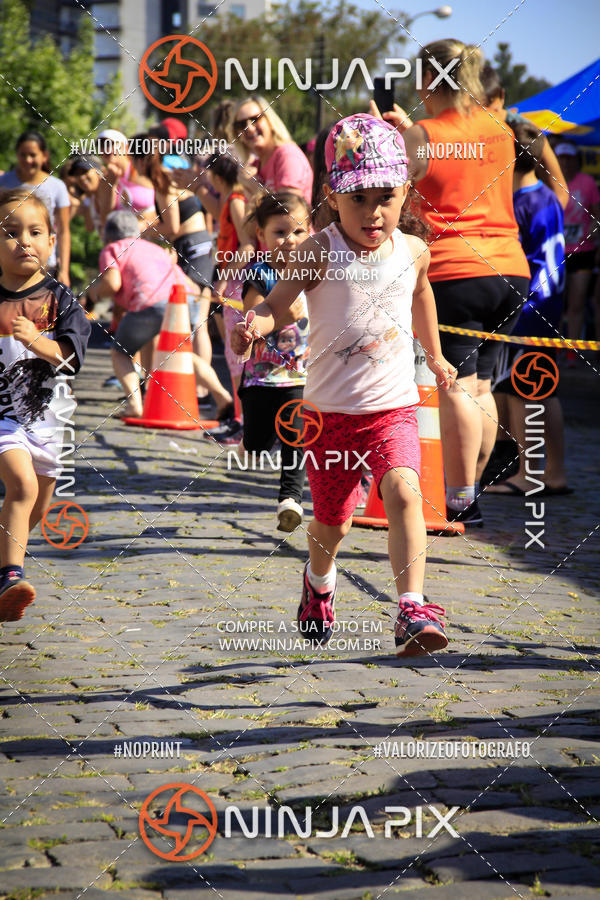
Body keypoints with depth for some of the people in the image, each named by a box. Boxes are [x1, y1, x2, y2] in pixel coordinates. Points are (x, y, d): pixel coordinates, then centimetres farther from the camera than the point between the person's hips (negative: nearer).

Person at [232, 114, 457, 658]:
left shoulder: (413, 252, 1)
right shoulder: (320, 254, -11)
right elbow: (278, 304, -18)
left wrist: (436, 356, 36)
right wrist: (255, 324, -41)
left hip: (394, 408, 1)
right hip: (331, 410, -1)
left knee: (404, 491, -25)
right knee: (333, 519, 14)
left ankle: (413, 612, -27)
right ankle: (320, 581, 49)